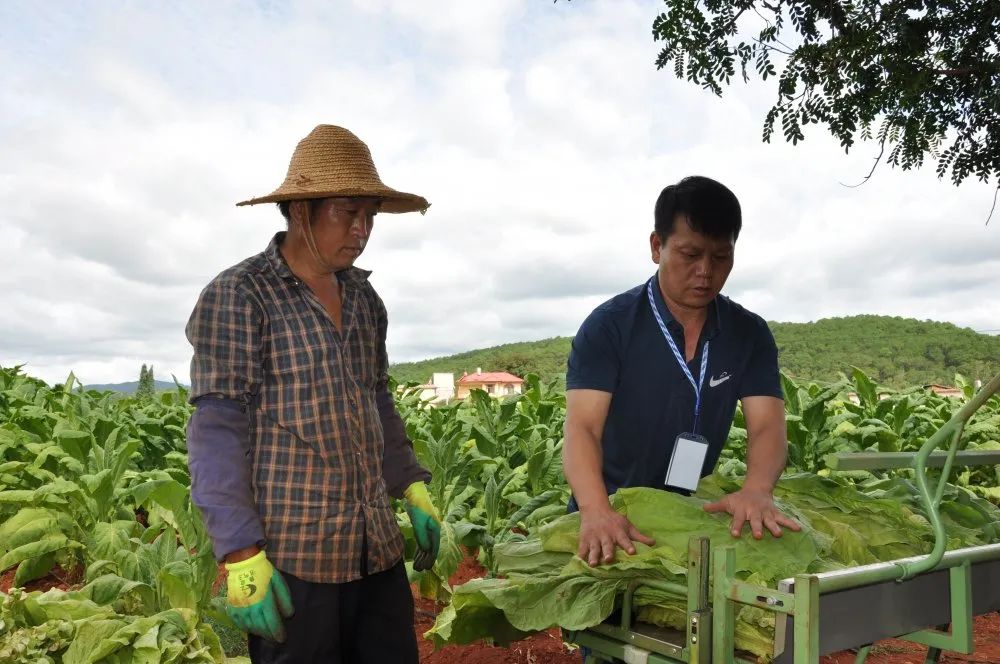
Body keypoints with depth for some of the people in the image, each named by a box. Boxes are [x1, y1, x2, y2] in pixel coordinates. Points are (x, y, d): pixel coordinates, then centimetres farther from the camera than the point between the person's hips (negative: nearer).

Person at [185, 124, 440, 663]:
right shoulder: (237, 297, -9)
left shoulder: (364, 299, 10)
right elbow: (217, 433, -12)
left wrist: (413, 489, 12)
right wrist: (240, 554, -16)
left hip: (378, 548, 6)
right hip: (290, 557, -6)